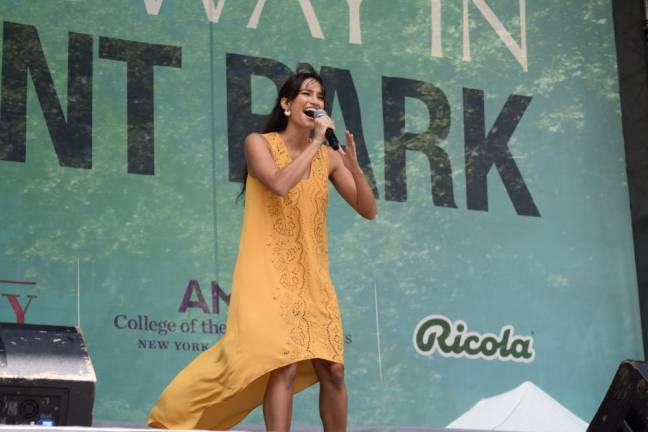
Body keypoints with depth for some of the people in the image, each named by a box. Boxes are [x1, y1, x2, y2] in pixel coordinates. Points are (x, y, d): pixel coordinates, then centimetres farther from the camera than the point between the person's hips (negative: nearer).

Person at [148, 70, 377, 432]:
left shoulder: (328, 157, 8)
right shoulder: (260, 143, -3)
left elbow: (369, 210, 3)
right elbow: (280, 184, -23)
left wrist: (353, 165, -12)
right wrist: (315, 143, -15)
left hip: (313, 278, 5)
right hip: (269, 274, -5)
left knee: (332, 370, 0)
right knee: (286, 365, -18)